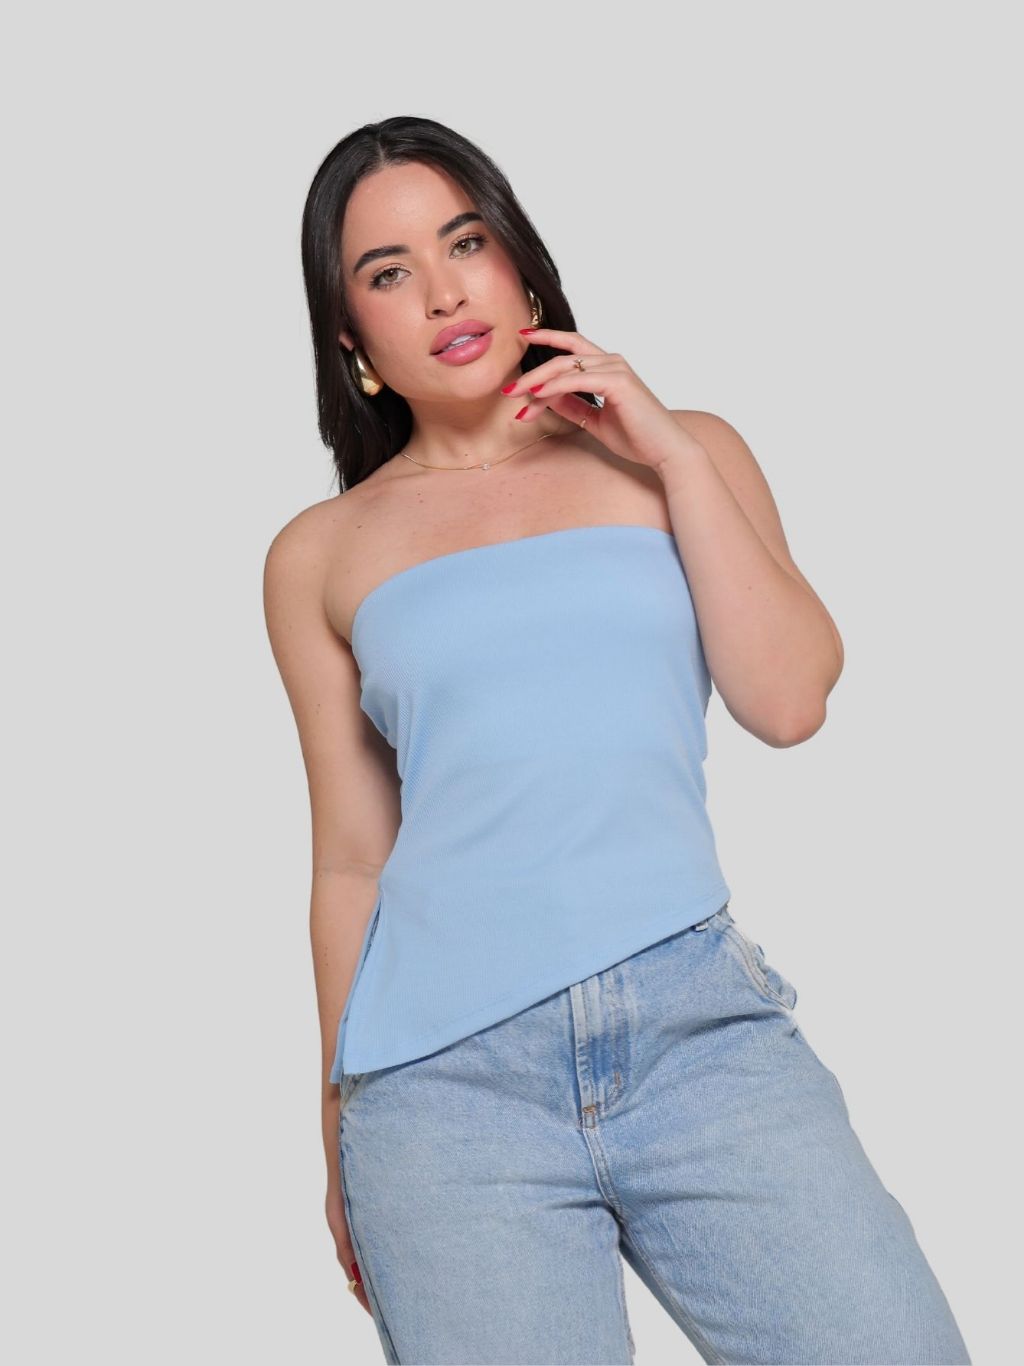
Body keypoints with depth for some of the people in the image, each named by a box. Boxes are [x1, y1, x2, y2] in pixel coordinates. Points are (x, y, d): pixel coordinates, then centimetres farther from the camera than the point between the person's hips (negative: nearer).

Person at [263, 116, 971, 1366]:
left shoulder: (680, 454, 14)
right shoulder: (321, 555, 12)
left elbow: (789, 702, 2)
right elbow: (352, 856, 14)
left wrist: (672, 457, 1)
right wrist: (341, 1134, 16)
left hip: (701, 1017, 1)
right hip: (442, 1071, 0)